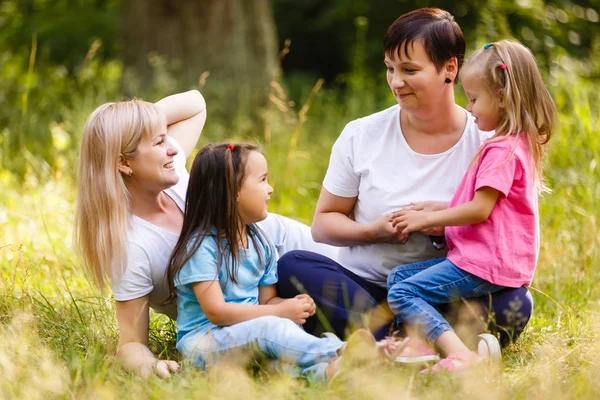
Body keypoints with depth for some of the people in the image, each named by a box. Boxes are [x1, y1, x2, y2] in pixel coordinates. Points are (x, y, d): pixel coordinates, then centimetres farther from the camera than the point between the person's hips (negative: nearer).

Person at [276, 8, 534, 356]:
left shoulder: (487, 143, 0)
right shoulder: (361, 136, 6)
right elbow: (323, 223, 10)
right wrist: (373, 231, -11)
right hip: (362, 285, 2)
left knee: (515, 303, -30)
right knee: (292, 266, -26)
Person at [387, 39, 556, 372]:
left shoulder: (502, 150, -16)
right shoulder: (517, 143, 17)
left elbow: (480, 210, -20)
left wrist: (427, 219, -8)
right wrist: (433, 212, 13)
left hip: (485, 266, -11)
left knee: (402, 294, -19)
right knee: (398, 276, 12)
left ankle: (460, 355, -31)